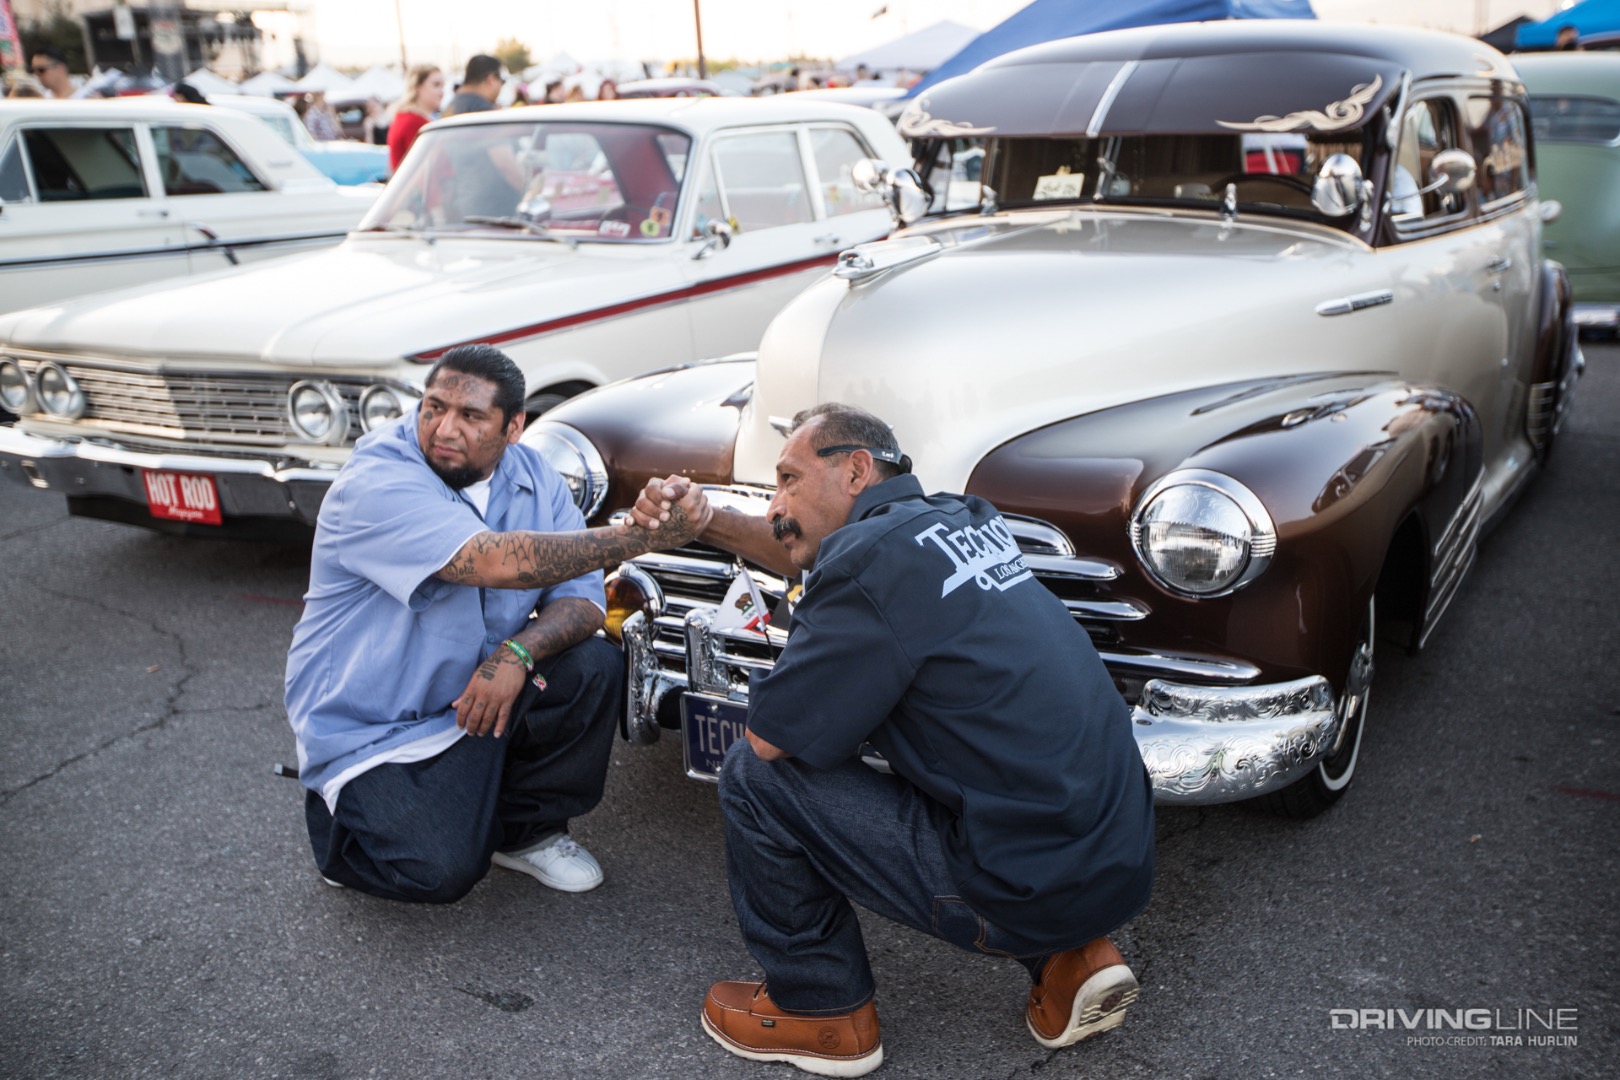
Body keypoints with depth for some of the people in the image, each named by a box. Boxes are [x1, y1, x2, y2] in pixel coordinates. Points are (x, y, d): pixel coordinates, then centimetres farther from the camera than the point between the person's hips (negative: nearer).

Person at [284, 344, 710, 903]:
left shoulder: (532, 477, -4)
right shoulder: (375, 485, -25)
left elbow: (582, 597, -7)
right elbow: (501, 562, -38)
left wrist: (517, 652, -28)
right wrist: (641, 533, -37)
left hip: (475, 691, 6)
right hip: (369, 729, -5)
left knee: (594, 666, -18)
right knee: (442, 870, -21)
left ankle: (527, 830, 5)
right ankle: (339, 814, 13)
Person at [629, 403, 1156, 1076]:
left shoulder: (874, 559, -17)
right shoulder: (959, 517, 9)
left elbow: (768, 735, -10)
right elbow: (804, 552, 25)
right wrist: (701, 521, 15)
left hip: (1035, 889, -9)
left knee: (755, 774, -4)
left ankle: (817, 1009, 17)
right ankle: (1070, 959, 20)